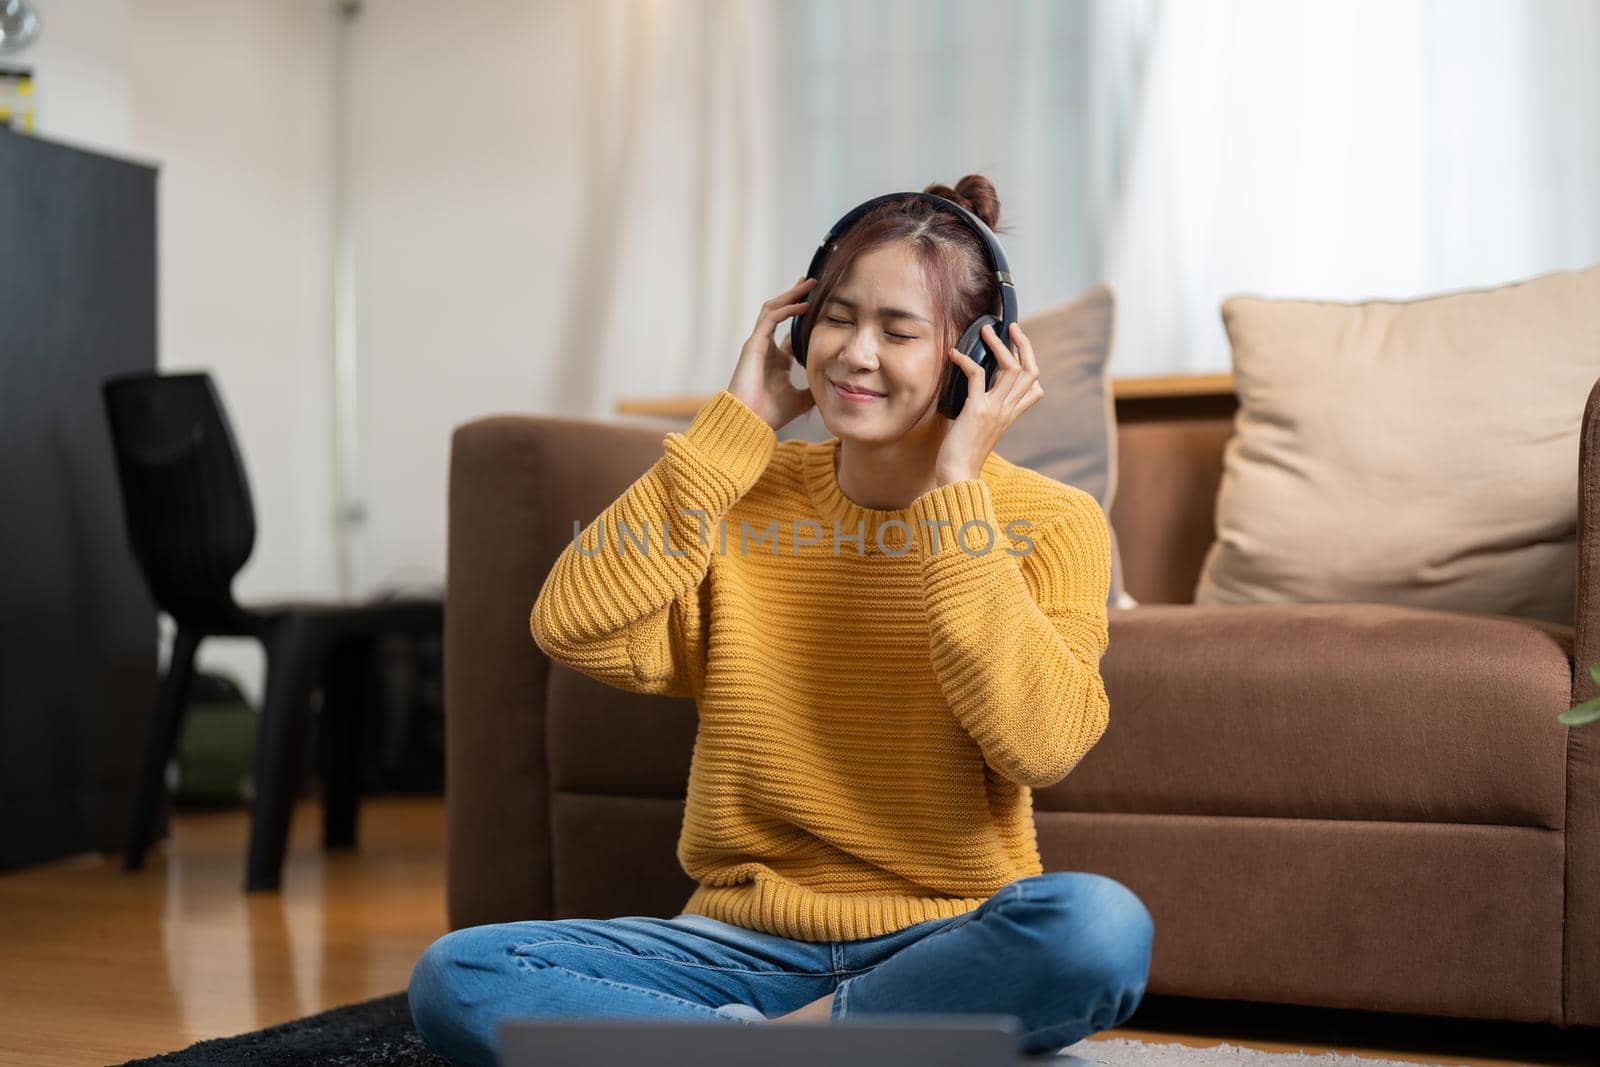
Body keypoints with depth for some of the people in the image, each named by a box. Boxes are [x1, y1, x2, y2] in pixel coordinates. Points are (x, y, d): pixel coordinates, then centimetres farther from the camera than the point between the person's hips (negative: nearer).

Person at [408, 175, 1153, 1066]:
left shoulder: (1052, 522, -3)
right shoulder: (746, 497, 4)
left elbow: (1038, 746, -21)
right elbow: (573, 628, -13)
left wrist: (954, 489, -17)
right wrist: (737, 424, -9)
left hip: (945, 948, -1)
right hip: (749, 943, 2)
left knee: (1101, 925, -36)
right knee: (456, 977, -19)